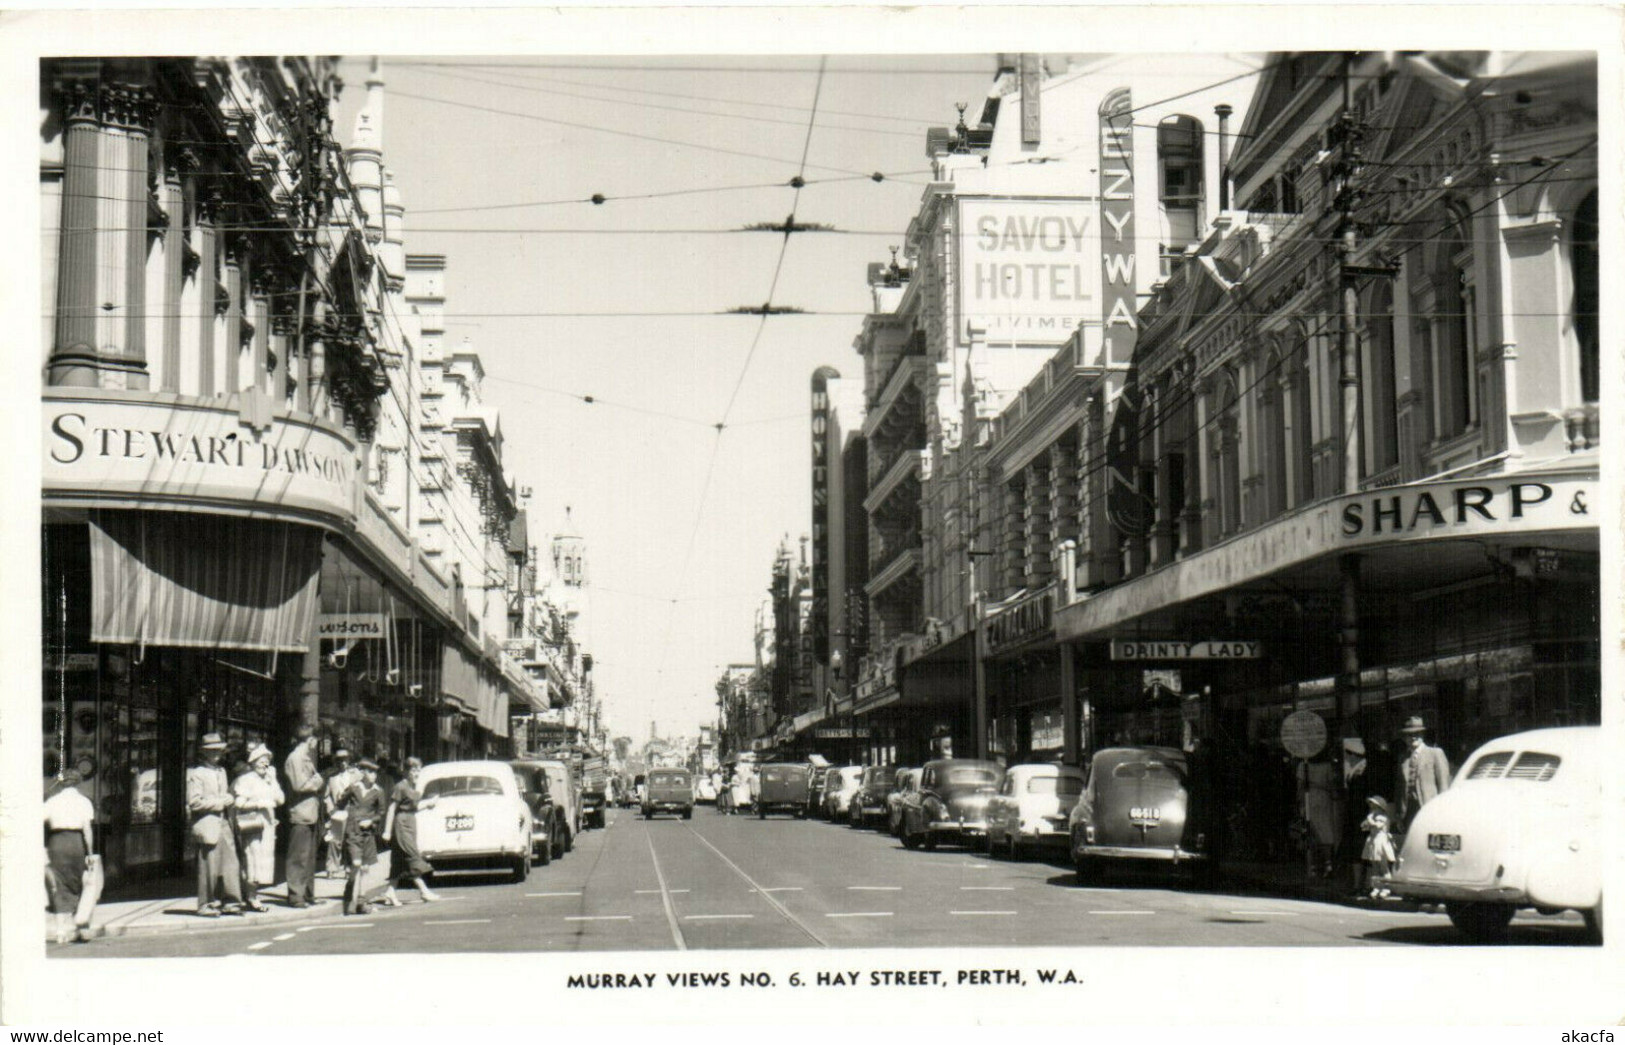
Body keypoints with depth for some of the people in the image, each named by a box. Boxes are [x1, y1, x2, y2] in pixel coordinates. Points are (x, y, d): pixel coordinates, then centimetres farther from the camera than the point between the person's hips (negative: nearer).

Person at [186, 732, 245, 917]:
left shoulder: (221, 771, 20)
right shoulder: (195, 774, -5)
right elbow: (194, 802, -14)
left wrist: (229, 800, 8)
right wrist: (220, 802, -12)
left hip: (224, 824, 7)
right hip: (208, 827, -7)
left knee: (231, 865, 3)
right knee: (209, 867, -4)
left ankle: (230, 902, 11)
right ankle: (206, 905, 6)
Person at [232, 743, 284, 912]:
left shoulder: (269, 779, 19)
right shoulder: (245, 780, -2)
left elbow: (280, 800, 10)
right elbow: (239, 803, -10)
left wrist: (273, 780, 3)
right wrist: (259, 804, -17)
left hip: (268, 824, 7)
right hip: (251, 824, -7)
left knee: (265, 859, 6)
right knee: (253, 859, -11)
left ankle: (252, 895, 14)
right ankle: (251, 898, -8)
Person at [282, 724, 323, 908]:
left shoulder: (306, 758, 18)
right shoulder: (295, 758, -13)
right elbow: (300, 785, -21)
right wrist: (317, 781, -8)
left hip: (310, 815, 10)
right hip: (300, 815, -10)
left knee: (309, 856, 15)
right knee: (299, 857, -8)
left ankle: (308, 894, 22)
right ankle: (295, 896, -5)